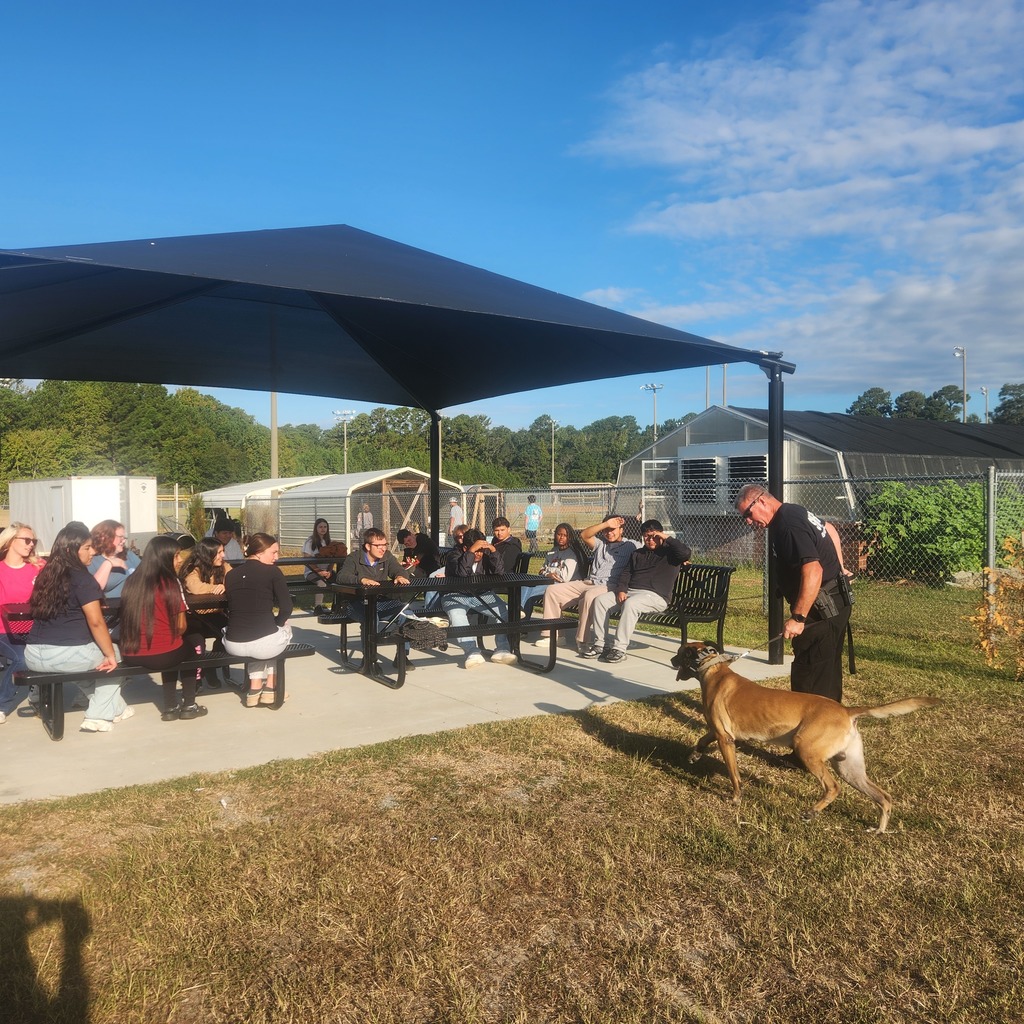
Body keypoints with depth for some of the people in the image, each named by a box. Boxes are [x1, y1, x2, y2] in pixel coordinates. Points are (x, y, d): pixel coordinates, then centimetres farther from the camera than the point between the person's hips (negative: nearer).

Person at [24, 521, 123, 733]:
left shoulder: (45, 574, 12)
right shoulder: (81, 577, -10)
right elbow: (95, 622, -15)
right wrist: (110, 656, -5)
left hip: (33, 656, 7)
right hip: (66, 655, -7)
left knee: (89, 648, 36)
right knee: (116, 652, 20)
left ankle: (112, 707, 39)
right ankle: (99, 715, 15)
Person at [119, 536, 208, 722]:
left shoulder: (131, 581, 6)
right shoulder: (171, 582, -9)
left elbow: (132, 620, 15)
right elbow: (181, 627, -8)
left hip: (130, 656, 5)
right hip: (163, 656, -5)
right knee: (195, 639, 25)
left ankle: (170, 707, 32)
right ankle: (188, 706, 28)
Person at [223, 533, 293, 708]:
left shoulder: (231, 574, 10)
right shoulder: (272, 571, -4)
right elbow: (286, 608, -8)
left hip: (233, 645, 4)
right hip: (265, 643, -4)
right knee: (285, 628, 32)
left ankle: (255, 688, 29)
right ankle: (270, 688, 28)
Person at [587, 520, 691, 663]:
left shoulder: (669, 553, 7)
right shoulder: (637, 554, 26)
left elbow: (686, 553, -14)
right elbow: (625, 573, 19)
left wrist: (667, 538, -6)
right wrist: (621, 590, -1)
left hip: (655, 596, -7)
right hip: (629, 591, 7)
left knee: (630, 603, -38)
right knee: (600, 600, -15)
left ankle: (620, 648, -35)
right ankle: (603, 644, -13)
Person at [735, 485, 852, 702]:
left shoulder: (788, 525, -22)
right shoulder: (795, 512, 10)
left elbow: (813, 571, -31)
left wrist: (798, 618, -30)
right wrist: (837, 566, 32)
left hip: (822, 609, -11)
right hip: (834, 603, 11)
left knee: (809, 678, -7)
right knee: (827, 671, 19)